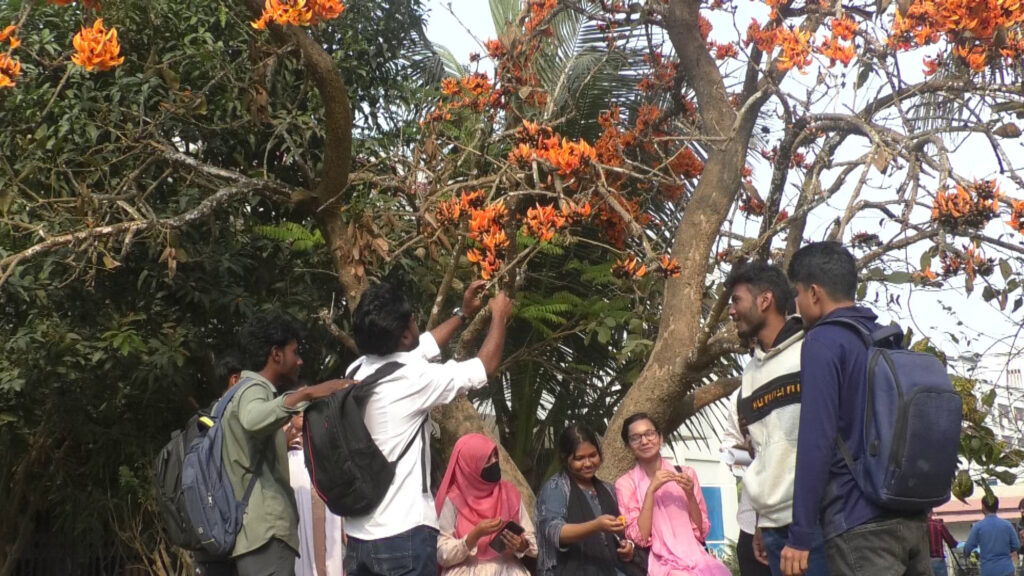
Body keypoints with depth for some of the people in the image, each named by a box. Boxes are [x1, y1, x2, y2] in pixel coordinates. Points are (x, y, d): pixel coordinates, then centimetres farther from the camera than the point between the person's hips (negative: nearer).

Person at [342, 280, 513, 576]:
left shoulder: (357, 372, 6)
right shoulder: (410, 379, -14)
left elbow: (421, 349, 25)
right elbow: (486, 365, 0)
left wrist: (463, 313, 33)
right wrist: (499, 316, 16)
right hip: (403, 534, -8)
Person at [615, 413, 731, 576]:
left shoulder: (685, 474, 12)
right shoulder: (625, 484, 4)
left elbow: (701, 532, 9)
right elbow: (639, 539, -6)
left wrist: (690, 495, -5)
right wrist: (651, 490, -12)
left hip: (697, 558, 3)